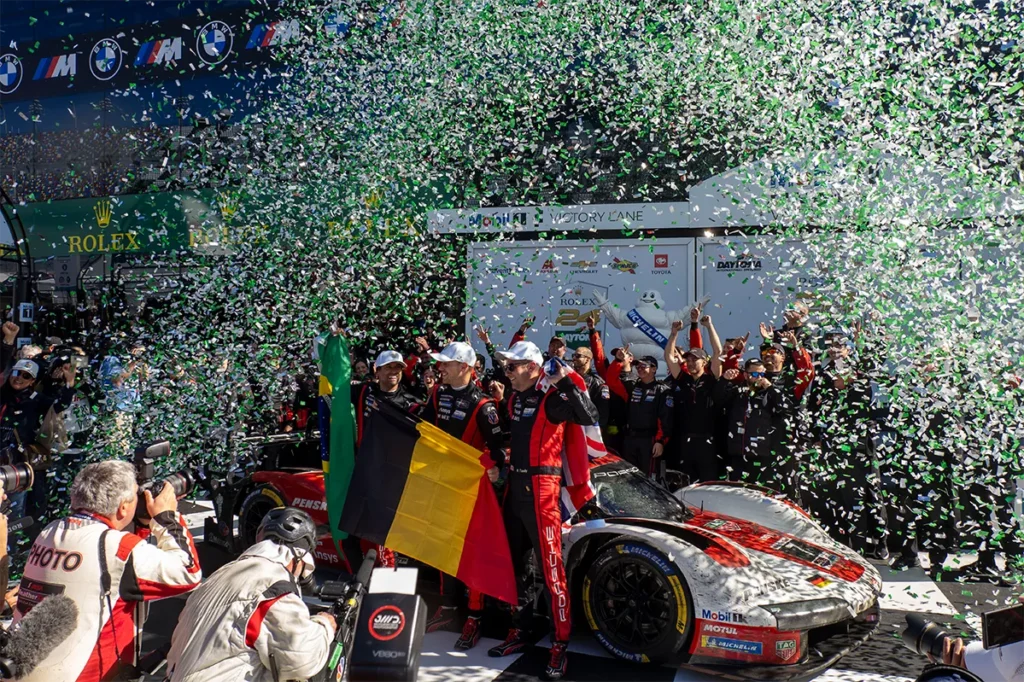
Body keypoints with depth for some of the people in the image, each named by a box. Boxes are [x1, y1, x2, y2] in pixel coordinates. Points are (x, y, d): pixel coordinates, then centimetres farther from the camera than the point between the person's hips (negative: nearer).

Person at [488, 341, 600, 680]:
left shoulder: (551, 398, -10)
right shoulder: (515, 398, 12)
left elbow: (590, 417, -25)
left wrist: (566, 382, -27)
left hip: (541, 488, -8)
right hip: (514, 485, 9)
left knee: (551, 566, -6)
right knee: (512, 561, 15)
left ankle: (560, 645, 3)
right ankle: (520, 631, 29)